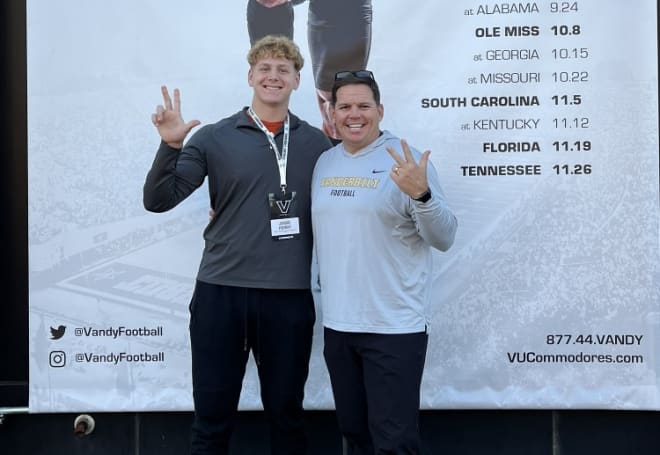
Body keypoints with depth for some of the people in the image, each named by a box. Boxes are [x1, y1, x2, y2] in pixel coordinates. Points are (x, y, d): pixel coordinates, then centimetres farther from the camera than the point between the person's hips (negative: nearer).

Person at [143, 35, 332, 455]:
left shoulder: (318, 143, 6)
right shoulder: (213, 138, 1)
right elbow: (158, 200, -4)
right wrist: (171, 145, -18)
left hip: (289, 297, 1)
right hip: (221, 292, -1)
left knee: (285, 412, 14)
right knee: (213, 417, 8)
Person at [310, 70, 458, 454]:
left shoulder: (404, 161, -10)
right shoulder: (324, 163, 8)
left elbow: (445, 239, -14)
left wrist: (421, 195, -29)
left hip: (395, 327, -6)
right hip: (337, 324, 6)